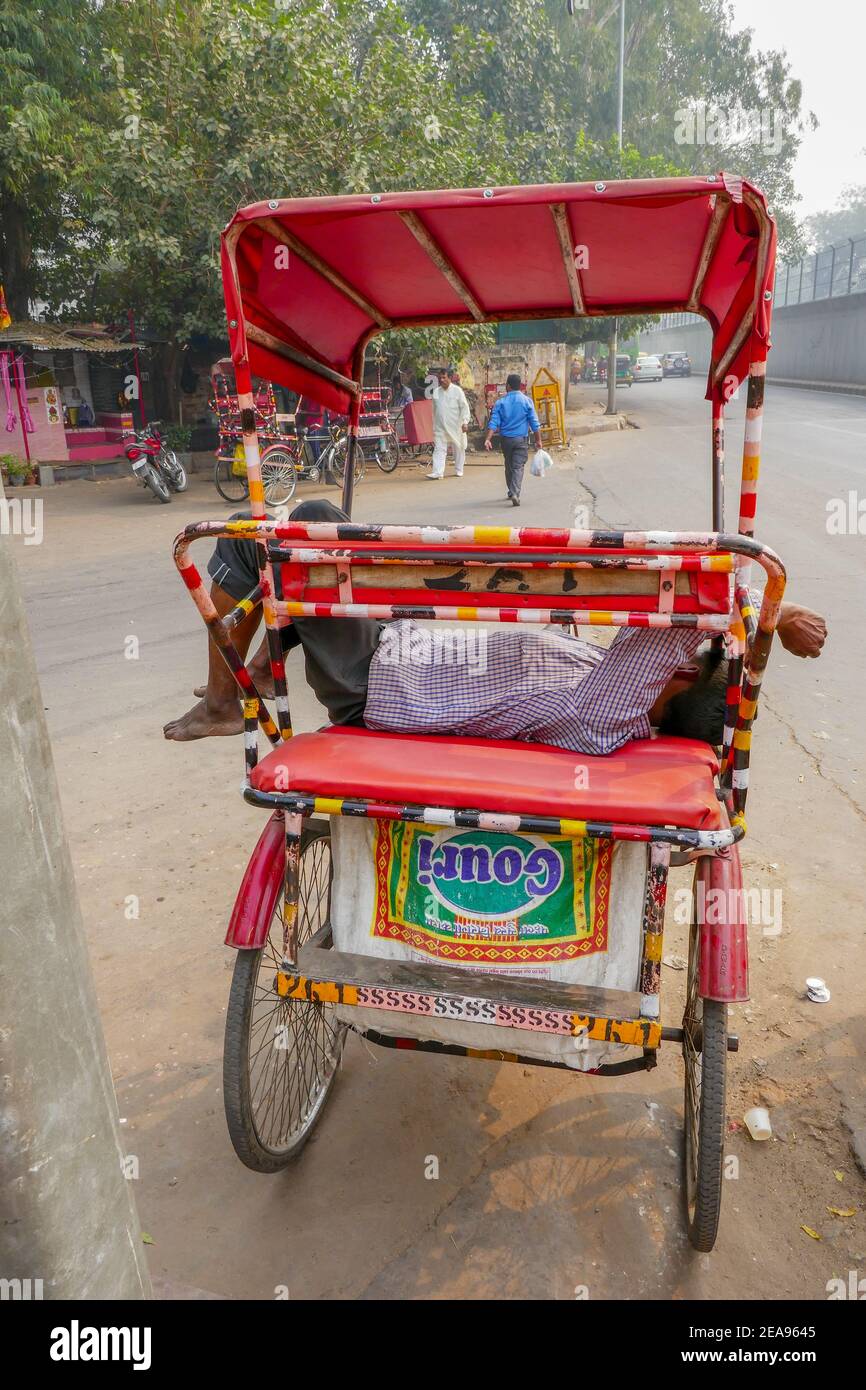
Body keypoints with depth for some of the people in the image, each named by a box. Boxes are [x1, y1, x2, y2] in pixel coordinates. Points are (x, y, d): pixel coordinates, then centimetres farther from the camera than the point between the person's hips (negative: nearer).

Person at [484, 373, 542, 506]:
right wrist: (538, 440, 3)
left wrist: (487, 439, -12)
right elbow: (534, 423, -4)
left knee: (509, 466, 18)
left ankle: (511, 492, 30)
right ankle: (515, 493, -22)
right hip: (520, 440, -2)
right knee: (518, 467, -4)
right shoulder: (526, 401, -3)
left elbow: (493, 423, -9)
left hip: (506, 439, 2)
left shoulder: (500, 402, -1)